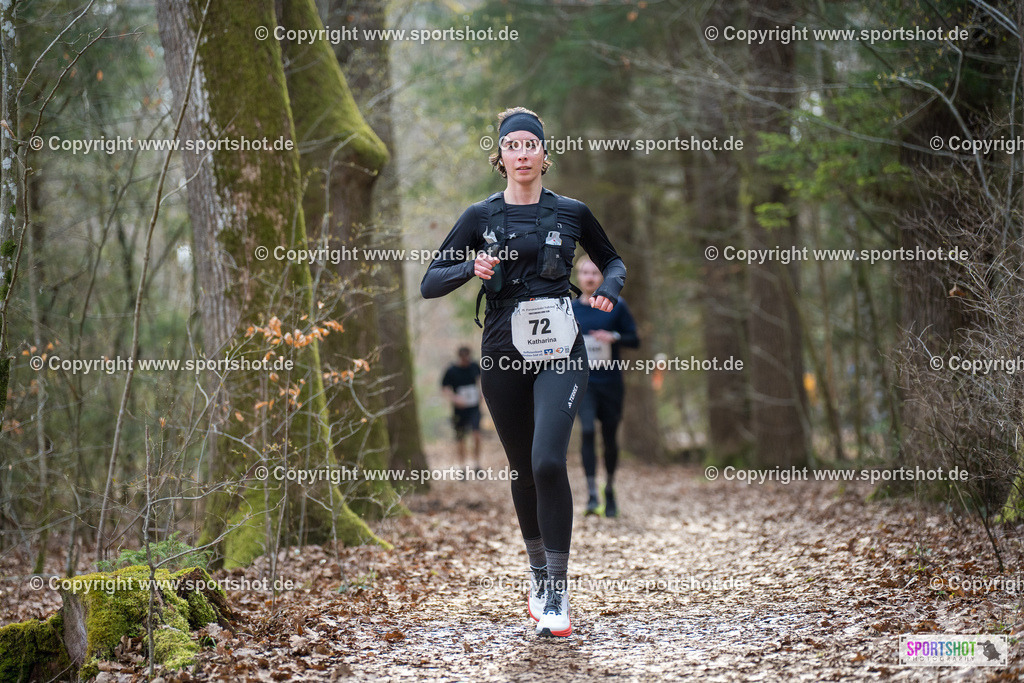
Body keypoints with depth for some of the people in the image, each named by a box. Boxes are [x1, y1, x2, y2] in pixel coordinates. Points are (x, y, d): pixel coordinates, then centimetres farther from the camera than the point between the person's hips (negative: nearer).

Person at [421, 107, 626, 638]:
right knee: (523, 468, 11)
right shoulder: (481, 216, 4)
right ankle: (537, 571, 33)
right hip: (503, 355, 2)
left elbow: (612, 260, 21)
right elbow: (429, 284, 2)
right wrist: (471, 269, -17)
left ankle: (557, 592, -13)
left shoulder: (571, 213, 4)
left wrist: (610, 287, -2)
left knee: (548, 462, -19)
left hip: (560, 354, -2)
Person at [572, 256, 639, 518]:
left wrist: (614, 337, -15)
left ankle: (610, 489, 30)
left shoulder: (616, 306, 2)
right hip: (582, 381, 0)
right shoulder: (570, 310, 6)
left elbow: (634, 340, 2)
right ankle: (592, 494, -21)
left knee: (609, 436, 7)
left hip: (611, 381, 0)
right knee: (587, 431, -19)